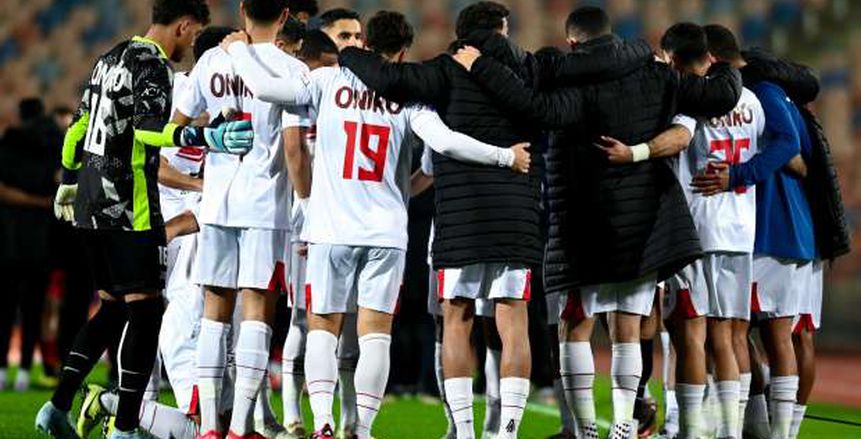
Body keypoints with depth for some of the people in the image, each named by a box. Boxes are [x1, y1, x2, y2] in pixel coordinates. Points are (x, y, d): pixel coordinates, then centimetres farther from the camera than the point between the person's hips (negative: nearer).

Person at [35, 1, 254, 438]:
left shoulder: (112, 58, 17)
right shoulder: (153, 65, -11)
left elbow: (80, 124, 22)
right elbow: (147, 126, -25)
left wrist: (68, 182, 32)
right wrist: (206, 137, -37)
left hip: (91, 201, 9)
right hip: (128, 205, -9)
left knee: (113, 306, 17)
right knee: (145, 309, -4)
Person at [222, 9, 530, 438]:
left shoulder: (329, 81, 0)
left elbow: (266, 87, -8)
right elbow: (444, 141, -12)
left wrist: (238, 49, 11)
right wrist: (506, 157, -2)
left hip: (330, 229, 1)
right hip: (386, 230, -1)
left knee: (323, 325, 9)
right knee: (375, 331, 4)